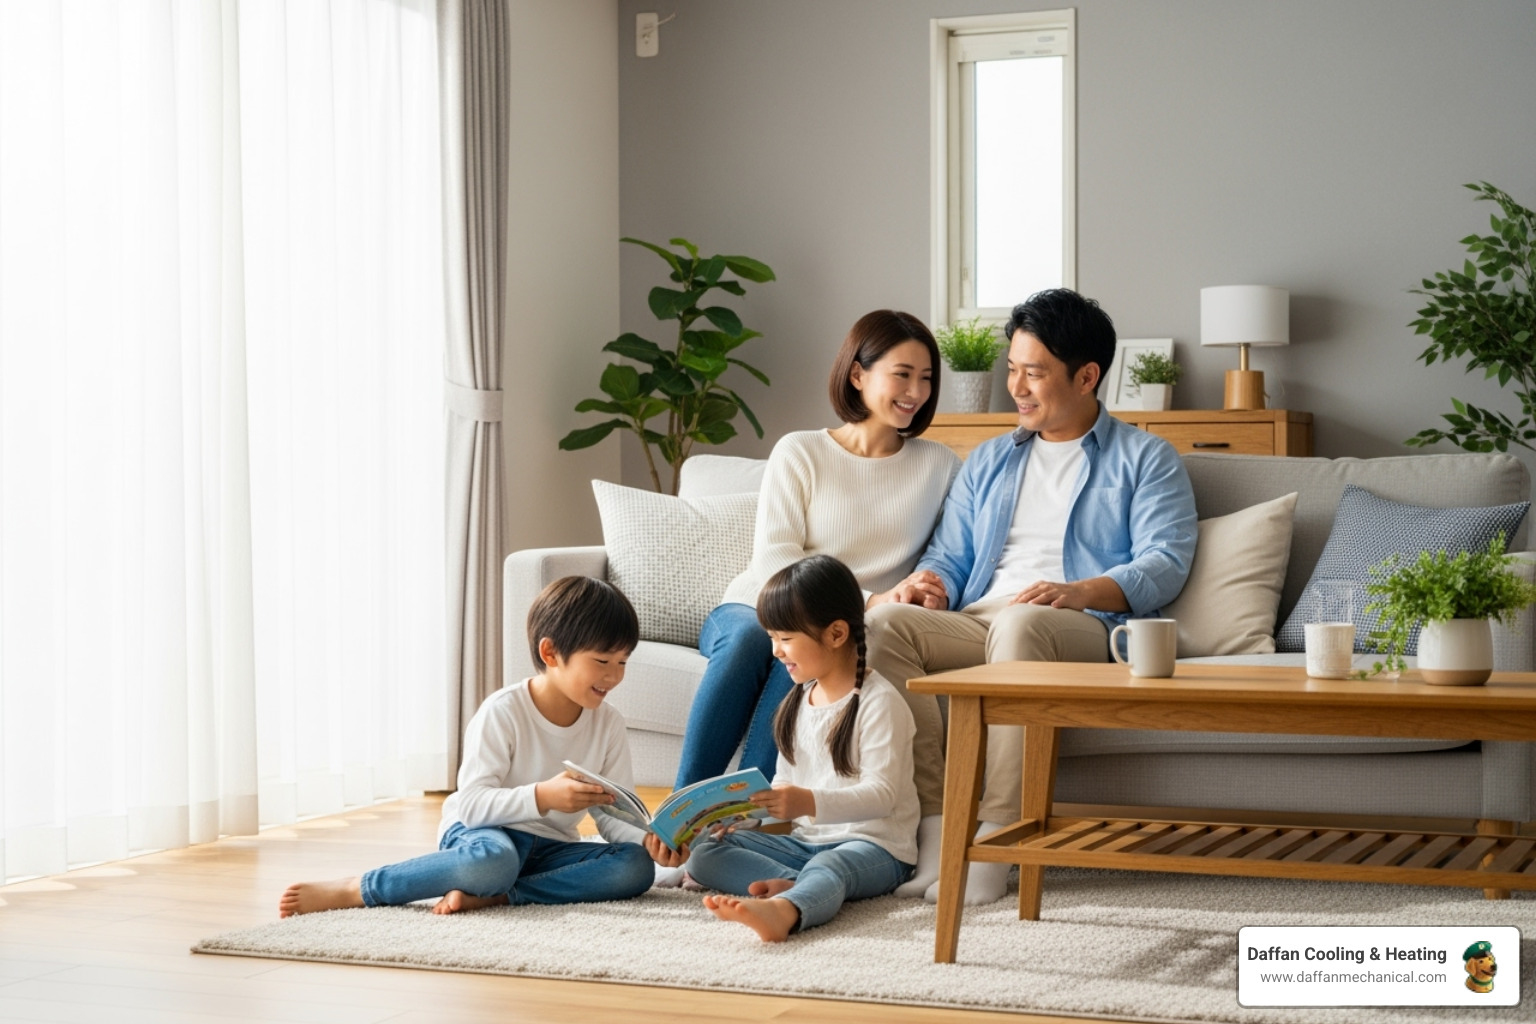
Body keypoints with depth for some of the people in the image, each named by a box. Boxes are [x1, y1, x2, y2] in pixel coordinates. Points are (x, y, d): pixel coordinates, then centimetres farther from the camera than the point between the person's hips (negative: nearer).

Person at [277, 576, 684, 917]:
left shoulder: (608, 726, 1)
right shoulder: (502, 712, -15)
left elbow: (616, 815, -1)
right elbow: (474, 802, -22)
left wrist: (649, 838, -23)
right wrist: (541, 797, -37)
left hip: (549, 847, 6)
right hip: (481, 831, -6)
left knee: (636, 866, -23)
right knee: (493, 860, -43)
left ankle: (491, 897, -30)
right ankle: (354, 890, -25)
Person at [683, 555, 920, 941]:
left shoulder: (879, 703, -11)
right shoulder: (799, 701, 16)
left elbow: (881, 794, -21)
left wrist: (810, 803, -35)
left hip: (874, 846, -8)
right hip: (805, 839, 8)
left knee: (829, 865, -42)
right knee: (702, 852, -9)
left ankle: (783, 910, -75)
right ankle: (798, 886, -32)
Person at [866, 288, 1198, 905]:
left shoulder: (1145, 459, 14)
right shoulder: (989, 462, 29)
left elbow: (1164, 564, -1)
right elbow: (951, 557, 22)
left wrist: (1078, 592, -20)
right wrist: (928, 583, -5)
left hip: (1087, 629, -5)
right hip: (976, 625, 5)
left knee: (1020, 625, -41)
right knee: (885, 624, -27)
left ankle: (995, 840, -40)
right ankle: (936, 827, -32)